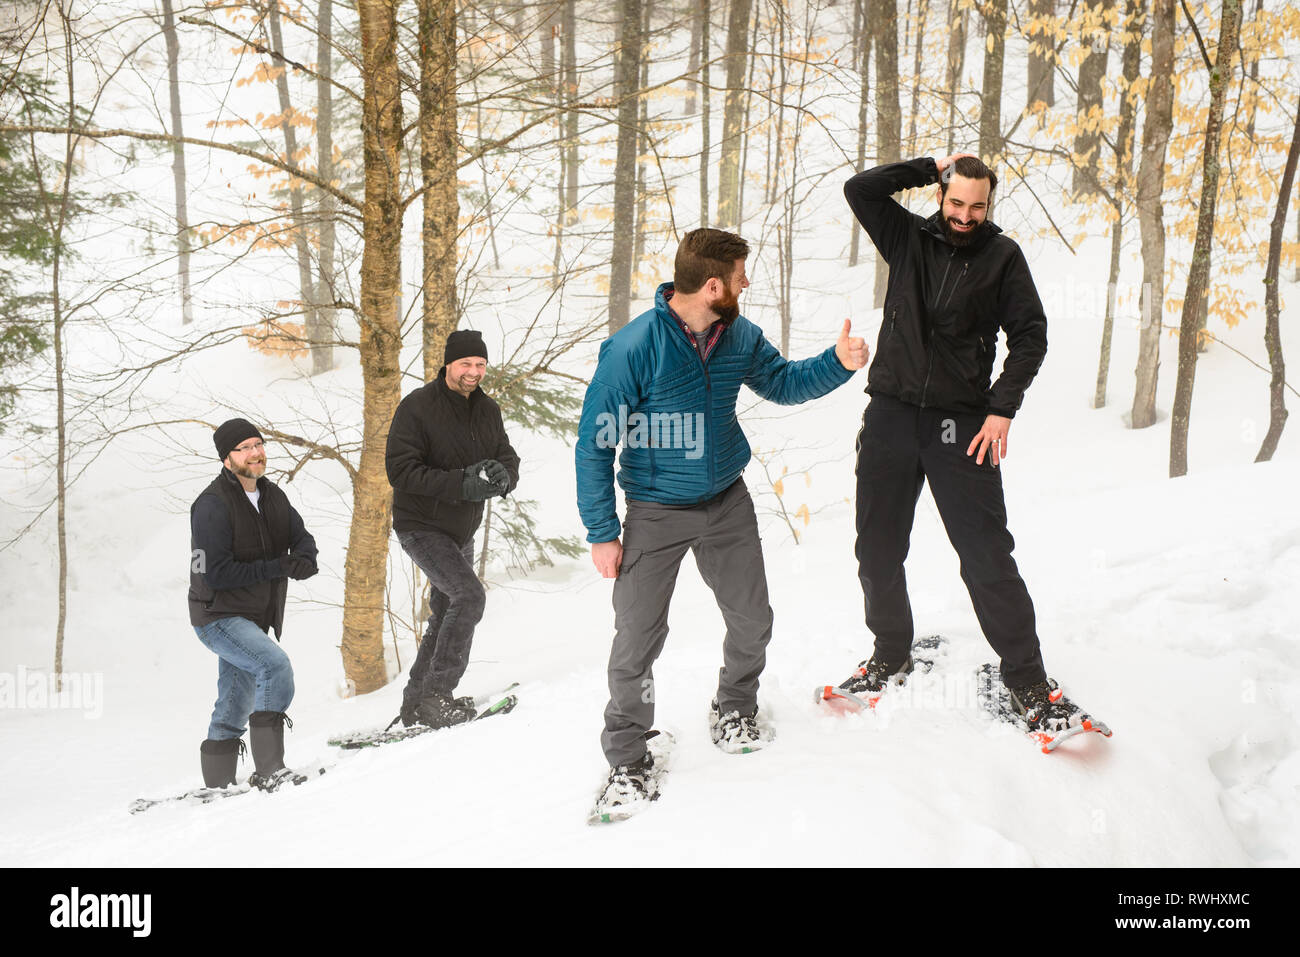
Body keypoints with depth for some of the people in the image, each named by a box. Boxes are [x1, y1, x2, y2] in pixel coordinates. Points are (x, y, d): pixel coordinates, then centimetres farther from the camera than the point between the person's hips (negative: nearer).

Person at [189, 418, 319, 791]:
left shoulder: (272, 495, 7)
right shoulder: (213, 505, -18)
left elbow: (302, 538, 7)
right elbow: (215, 574, -22)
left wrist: (303, 560, -18)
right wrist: (277, 568, -22)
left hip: (256, 618, 8)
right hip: (219, 617, -8)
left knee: (234, 709, 16)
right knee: (275, 665, -29)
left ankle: (217, 788, 29)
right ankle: (269, 770, -30)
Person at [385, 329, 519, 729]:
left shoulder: (488, 410, 5)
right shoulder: (417, 407, -16)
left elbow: (509, 458, 5)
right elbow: (400, 470, -22)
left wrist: (502, 476, -22)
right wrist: (461, 485, -32)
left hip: (462, 532, 8)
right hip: (421, 527, -8)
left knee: (446, 614, 14)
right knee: (469, 595, -23)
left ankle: (416, 704, 27)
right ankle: (436, 696, -18)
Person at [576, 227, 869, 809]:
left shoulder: (739, 337, -5)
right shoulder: (633, 349, -22)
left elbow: (782, 384, 15)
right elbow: (594, 444, -15)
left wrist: (837, 363, -5)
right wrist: (601, 534, -14)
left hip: (727, 501, 5)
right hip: (655, 513, -5)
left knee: (752, 620, 12)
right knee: (637, 640, -5)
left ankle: (734, 711, 41)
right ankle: (626, 758, 15)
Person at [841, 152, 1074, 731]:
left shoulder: (1002, 256, 3)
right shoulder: (909, 238, 9)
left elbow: (1030, 334, 3)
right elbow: (860, 190, 2)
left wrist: (1003, 407, -7)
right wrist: (930, 168, 3)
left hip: (961, 424, -3)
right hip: (891, 416, 3)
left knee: (987, 554, -7)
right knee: (878, 551, 9)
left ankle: (1027, 679, 1)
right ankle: (892, 653, 30)